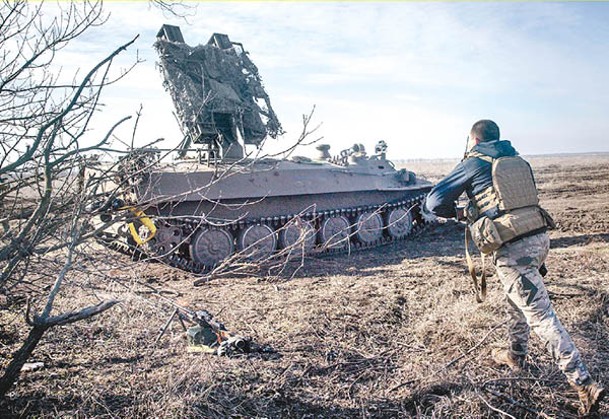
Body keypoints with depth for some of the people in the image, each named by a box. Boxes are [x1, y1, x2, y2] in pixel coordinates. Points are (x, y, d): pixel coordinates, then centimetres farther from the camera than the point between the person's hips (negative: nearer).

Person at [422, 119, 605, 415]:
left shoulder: (473, 164, -1)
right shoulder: (519, 161, 16)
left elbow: (433, 203, -3)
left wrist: (457, 212, 17)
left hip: (511, 249, -8)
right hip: (539, 237, 8)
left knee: (541, 316, -4)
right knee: (517, 299, 26)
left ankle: (584, 384, -3)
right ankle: (515, 356, 41)